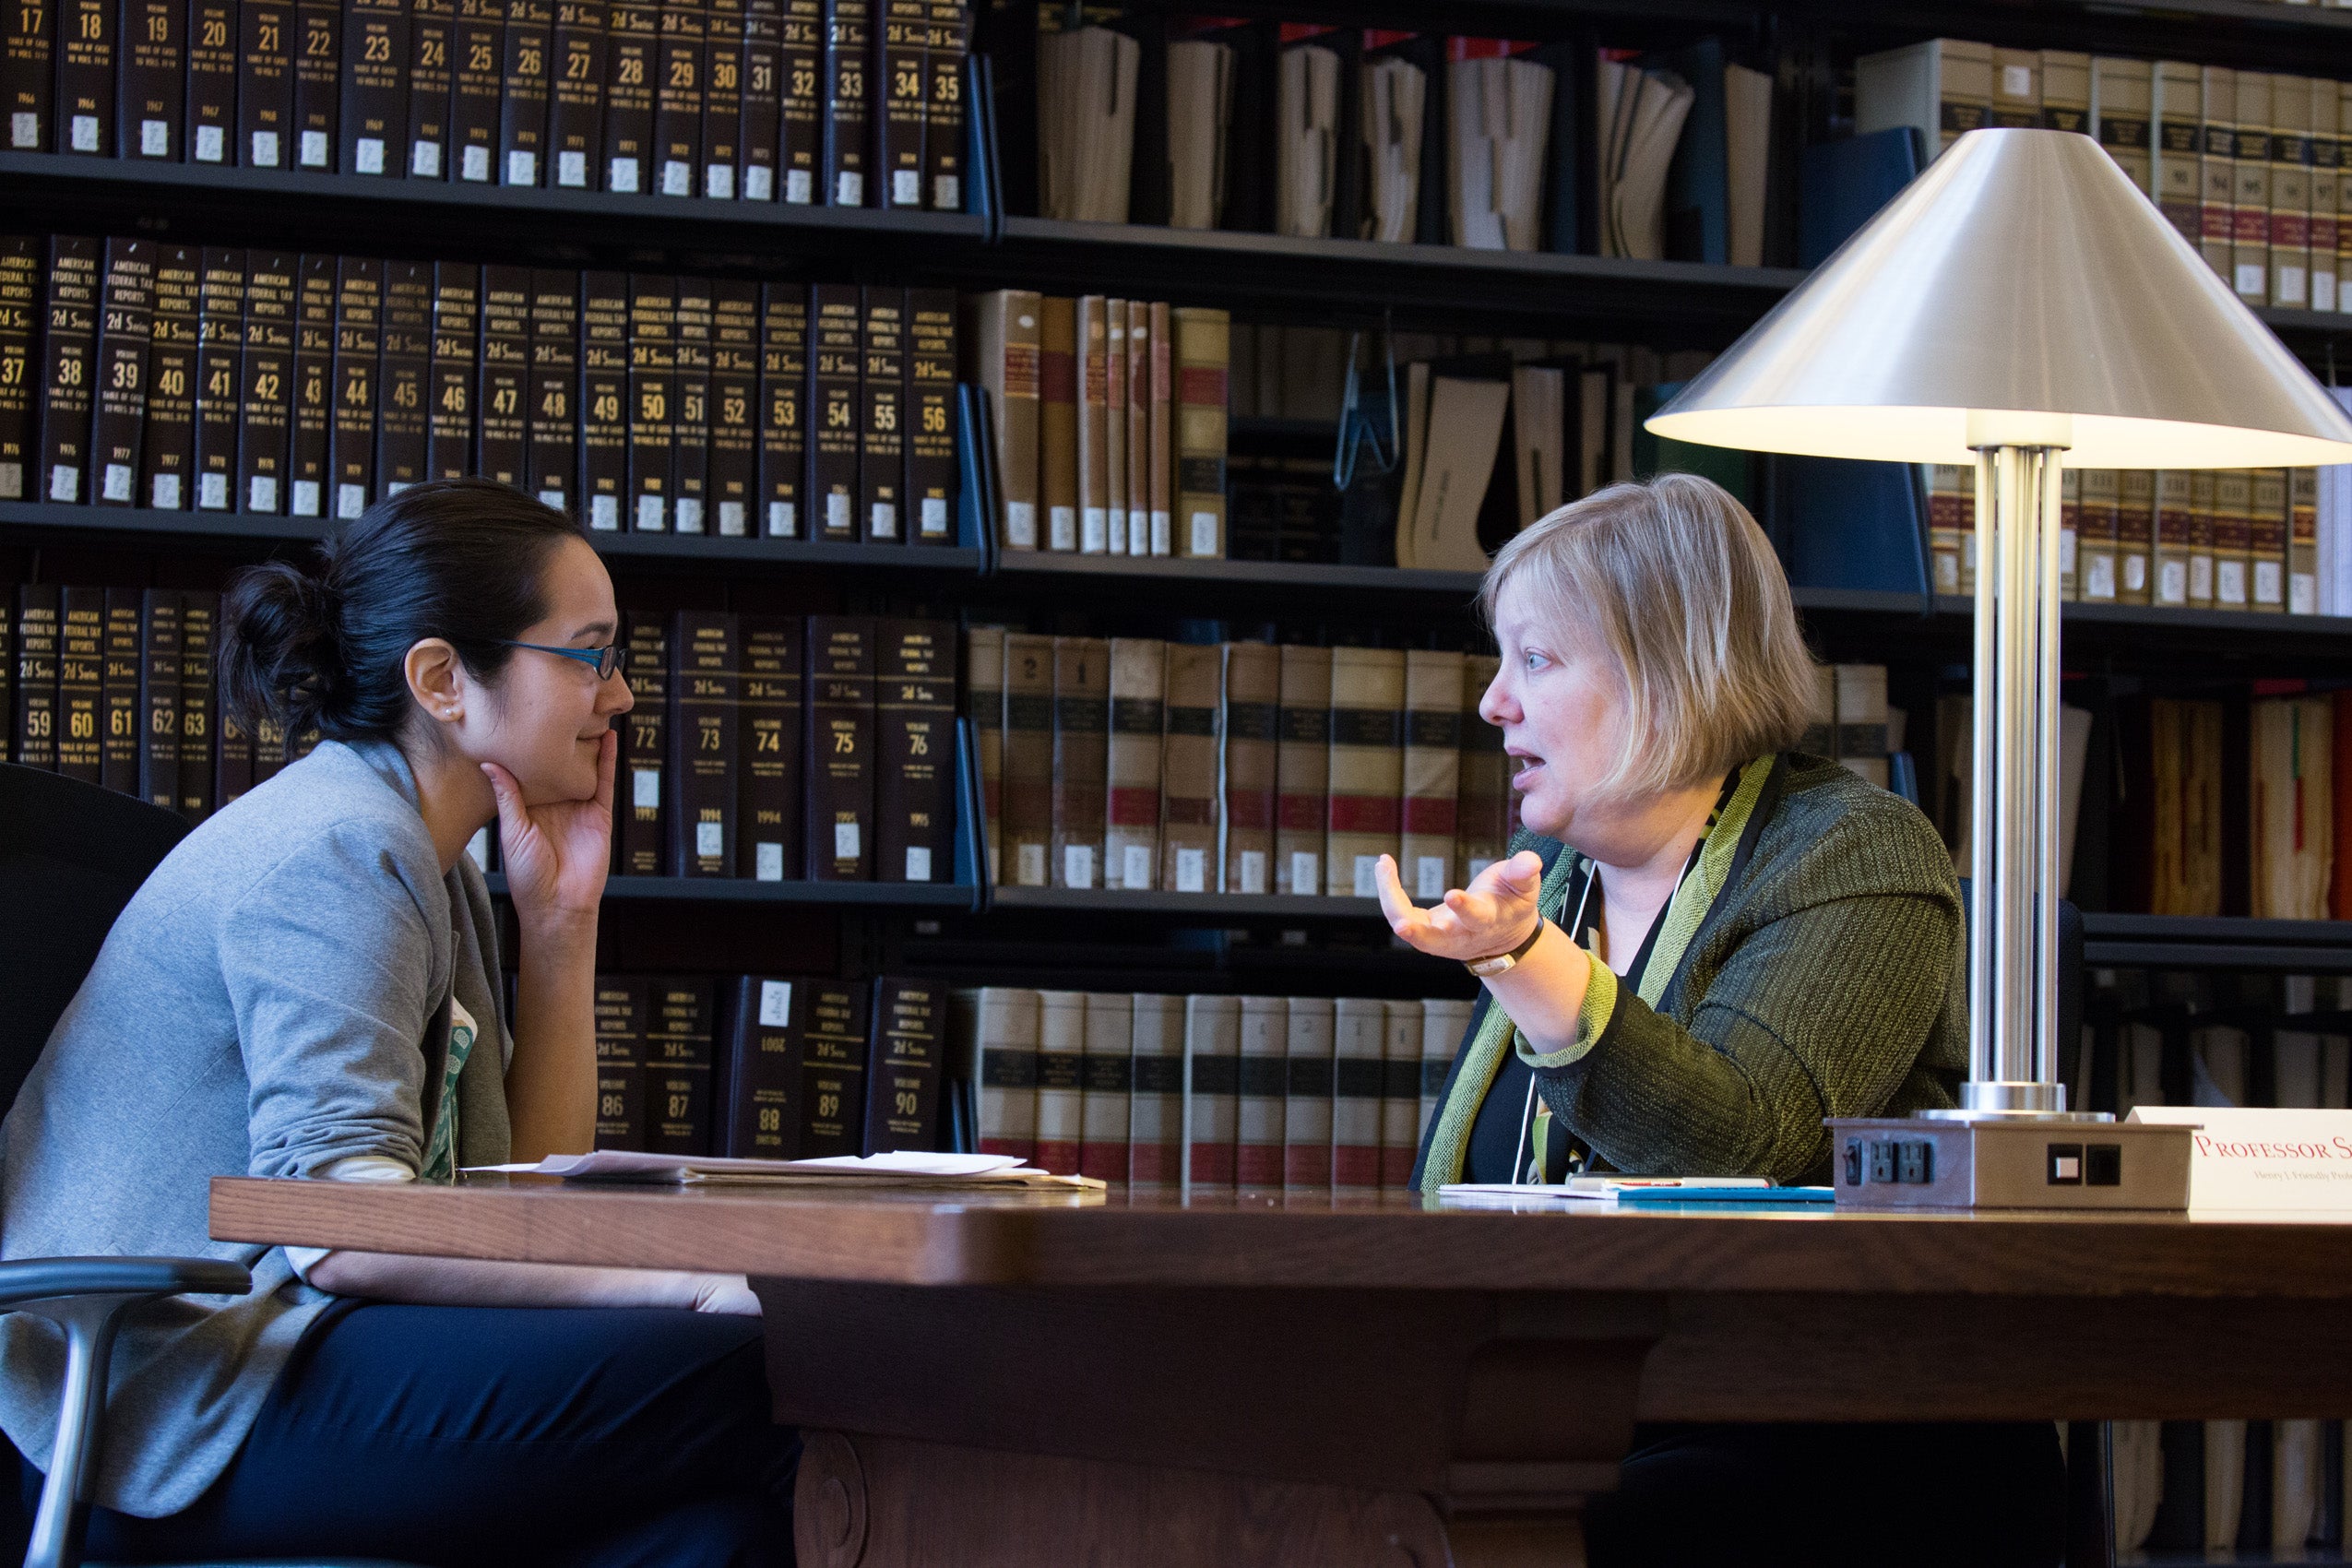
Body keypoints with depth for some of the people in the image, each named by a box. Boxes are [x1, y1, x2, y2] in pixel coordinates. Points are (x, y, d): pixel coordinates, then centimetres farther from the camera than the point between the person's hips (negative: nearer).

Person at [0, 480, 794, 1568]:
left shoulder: (426, 865, 19)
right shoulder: (333, 849, -11)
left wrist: (559, 923, 11)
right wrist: (684, 1287, -29)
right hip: (173, 1408, -9)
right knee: (743, 1382, -23)